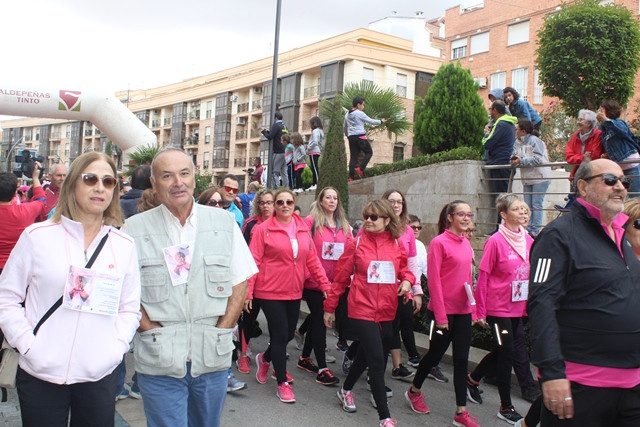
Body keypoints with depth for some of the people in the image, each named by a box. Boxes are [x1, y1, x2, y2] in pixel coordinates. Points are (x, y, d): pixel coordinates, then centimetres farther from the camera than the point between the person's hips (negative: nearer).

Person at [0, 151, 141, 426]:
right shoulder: (37, 236, -1)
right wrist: (28, 345, -8)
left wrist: (116, 347, -4)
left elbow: (130, 309, 9)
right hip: (41, 376, -1)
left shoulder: (124, 246, 5)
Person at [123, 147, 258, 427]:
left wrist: (221, 332, -3)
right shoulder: (135, 229, -1)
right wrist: (153, 332, -10)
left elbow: (240, 282, 6)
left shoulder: (224, 222, 4)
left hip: (213, 359, 2)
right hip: (159, 362, -2)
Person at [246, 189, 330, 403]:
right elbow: (253, 262, -10)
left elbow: (312, 259, 8)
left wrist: (325, 284, 3)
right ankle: (283, 384, 16)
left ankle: (265, 358, 44)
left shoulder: (303, 228, 5)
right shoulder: (263, 229, -8)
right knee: (280, 335, -1)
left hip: (294, 292, 5)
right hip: (270, 292, -5)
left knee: (289, 334, 14)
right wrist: (247, 292, -13)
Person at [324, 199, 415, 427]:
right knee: (377, 360, -9)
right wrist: (329, 307, 2)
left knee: (365, 355, 21)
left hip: (387, 311, 4)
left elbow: (403, 268, 17)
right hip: (362, 310, -4)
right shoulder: (357, 243, -5)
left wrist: (407, 280, -7)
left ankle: (346, 390, 47)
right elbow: (341, 276, -1)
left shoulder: (396, 244, 2)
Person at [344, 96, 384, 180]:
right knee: (369, 152, 6)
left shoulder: (347, 115, 15)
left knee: (353, 157, 5)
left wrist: (347, 135, 41)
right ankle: (360, 169, -11)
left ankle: (351, 177, -2)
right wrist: (381, 122, 14)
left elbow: (345, 127, 24)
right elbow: (371, 121, 0)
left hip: (351, 137, 6)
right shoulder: (360, 113, -5)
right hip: (360, 136, -6)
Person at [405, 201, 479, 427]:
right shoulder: (439, 242, -13)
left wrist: (472, 302, 9)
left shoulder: (466, 244, 8)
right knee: (435, 353, 9)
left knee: (461, 359, 7)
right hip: (443, 310, -6)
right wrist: (440, 315, -16)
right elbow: (433, 280, -15)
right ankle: (414, 391, 33)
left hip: (463, 311, 6)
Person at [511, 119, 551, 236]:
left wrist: (520, 161, -21)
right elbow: (516, 155, 13)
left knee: (537, 204, -7)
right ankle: (528, 229, 13)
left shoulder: (534, 140, -13)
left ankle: (535, 230, -4)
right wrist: (514, 159, -11)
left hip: (540, 177, -8)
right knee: (527, 205, 8)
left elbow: (538, 159, -22)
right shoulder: (518, 142, 12)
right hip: (527, 178, 8)